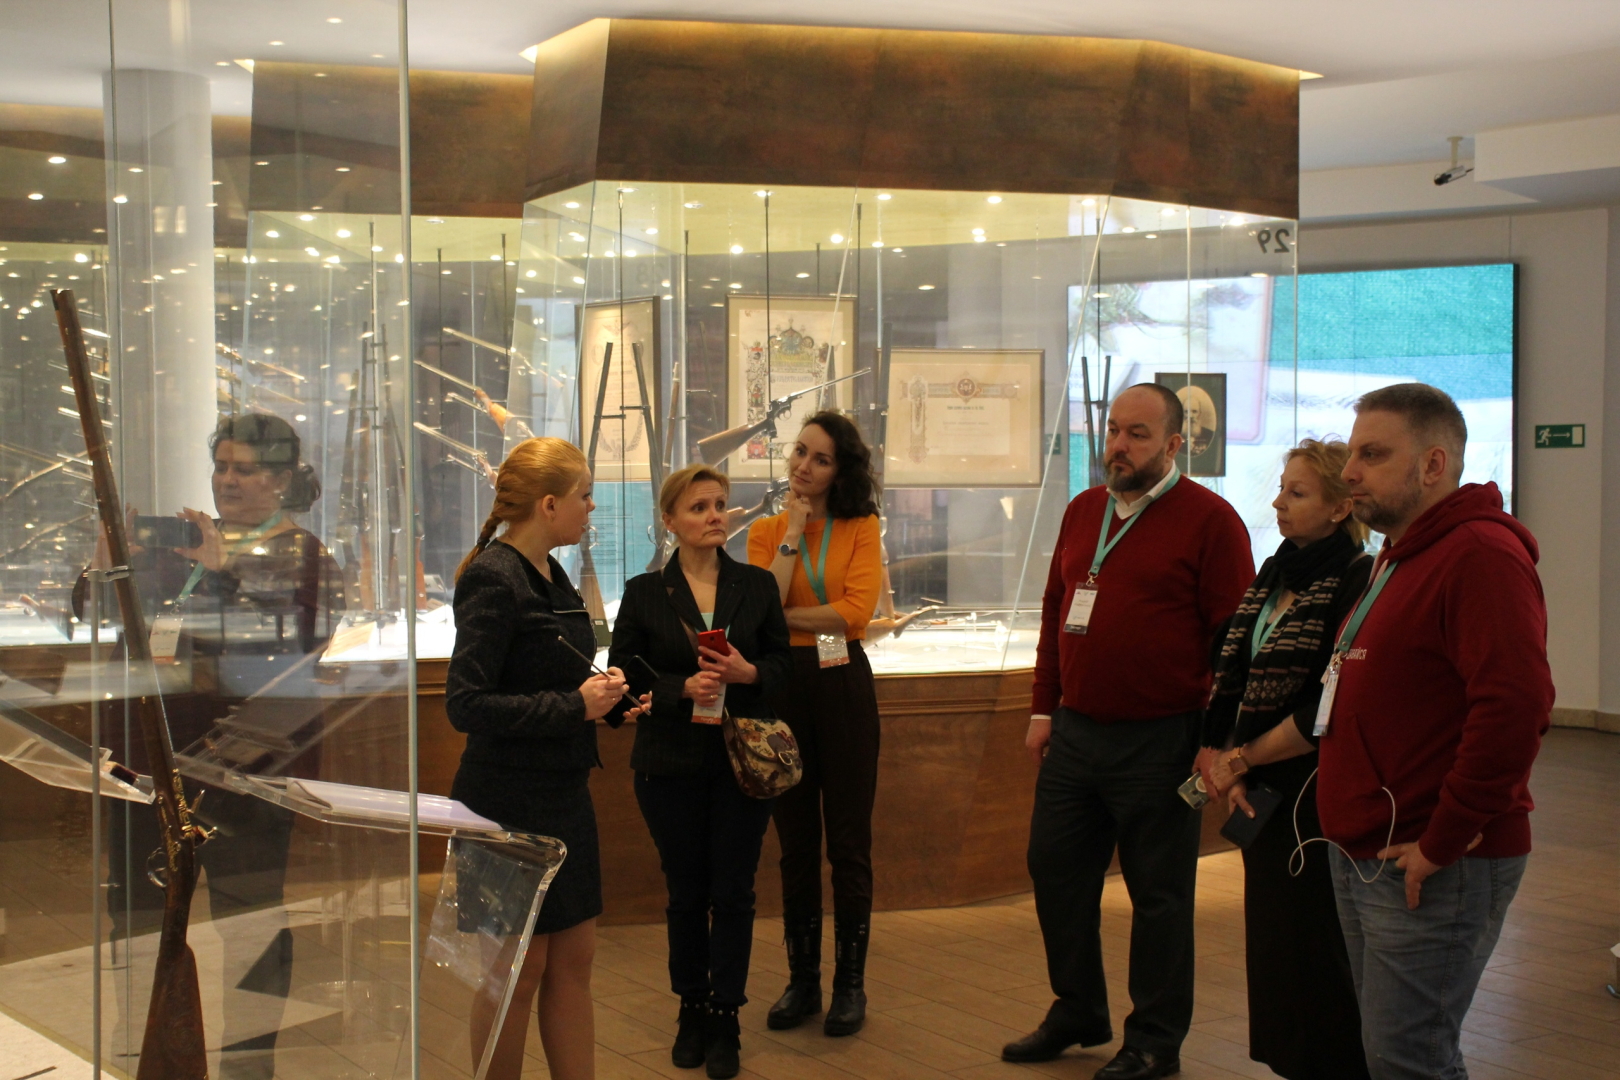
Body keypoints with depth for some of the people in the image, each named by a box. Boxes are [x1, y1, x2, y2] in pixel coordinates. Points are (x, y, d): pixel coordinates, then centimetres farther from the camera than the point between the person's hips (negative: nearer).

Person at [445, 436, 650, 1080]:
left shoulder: (550, 578, 13)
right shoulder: (494, 581, -16)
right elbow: (467, 706, -22)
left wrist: (609, 701, 4)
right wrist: (575, 705, -19)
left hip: (563, 797, 9)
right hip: (508, 803, -9)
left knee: (574, 961, 12)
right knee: (518, 971, 2)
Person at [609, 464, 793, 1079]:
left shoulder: (757, 585, 4)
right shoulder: (645, 593, 0)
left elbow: (782, 661, 7)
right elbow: (624, 673, -1)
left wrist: (750, 673, -14)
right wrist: (682, 688, -16)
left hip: (743, 759, 1)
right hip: (671, 765, 0)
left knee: (733, 891, 2)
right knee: (685, 892, 9)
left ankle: (725, 1019, 14)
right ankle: (692, 1010, 24)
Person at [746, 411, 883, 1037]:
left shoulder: (861, 528, 1)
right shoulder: (766, 532, 6)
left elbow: (856, 610, -13)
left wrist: (778, 617, -10)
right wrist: (793, 533, -8)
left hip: (842, 686, -2)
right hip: (783, 686, 2)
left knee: (848, 841, 3)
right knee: (795, 842, 10)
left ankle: (850, 984, 14)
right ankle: (802, 980, 21)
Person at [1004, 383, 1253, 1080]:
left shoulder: (1209, 520, -8)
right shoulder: (1082, 512, 12)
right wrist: (1045, 709, 14)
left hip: (1157, 742, -6)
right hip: (1075, 733, 7)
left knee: (1158, 893, 5)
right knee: (1057, 873, 14)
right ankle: (1078, 1012, 31)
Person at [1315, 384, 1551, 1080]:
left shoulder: (1482, 554, -17)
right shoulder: (1399, 555, 18)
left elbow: (1515, 706, -29)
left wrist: (1444, 841, -23)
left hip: (1434, 870, -10)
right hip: (1363, 858, 10)